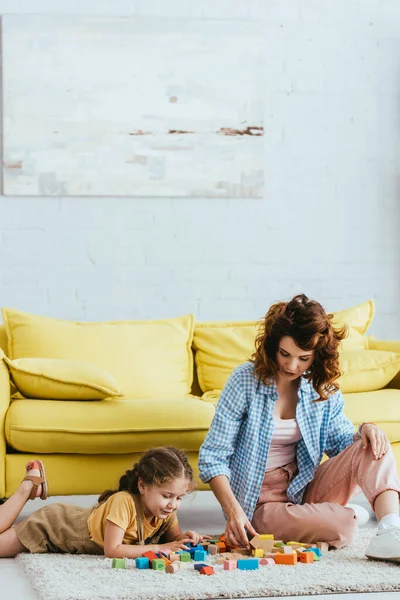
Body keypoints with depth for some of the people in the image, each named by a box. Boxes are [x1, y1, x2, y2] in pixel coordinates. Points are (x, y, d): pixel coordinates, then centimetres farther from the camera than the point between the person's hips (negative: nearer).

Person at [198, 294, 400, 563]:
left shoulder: (324, 389, 1)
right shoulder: (245, 380, -12)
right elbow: (213, 457, -13)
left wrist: (366, 429, -14)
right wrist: (233, 510, -26)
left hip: (303, 490, 5)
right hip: (261, 504, -5)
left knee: (375, 446, -21)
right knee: (343, 526, -34)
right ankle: (350, 514, -3)